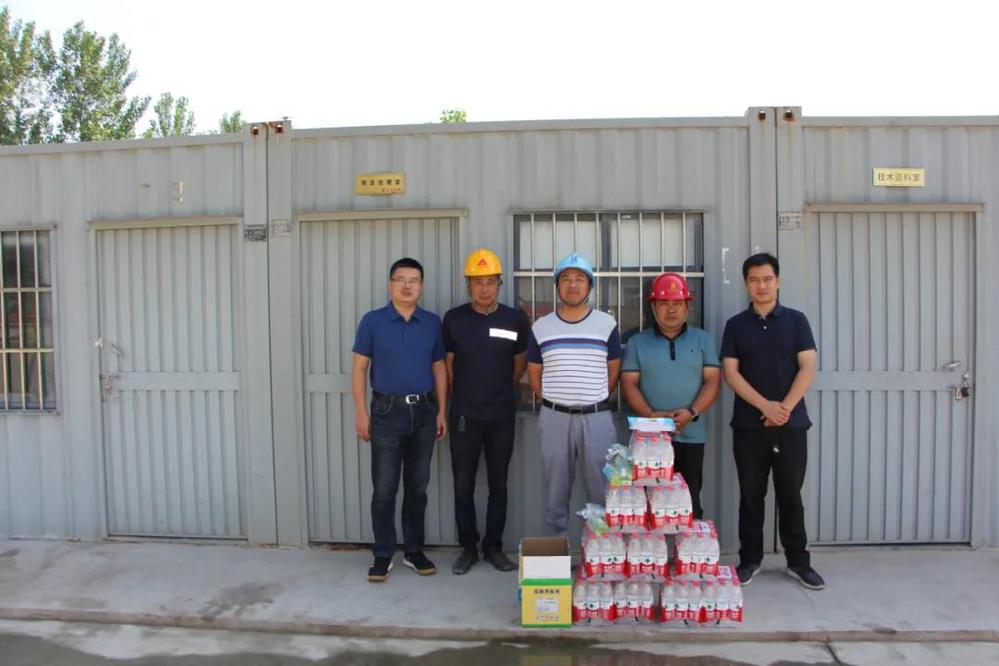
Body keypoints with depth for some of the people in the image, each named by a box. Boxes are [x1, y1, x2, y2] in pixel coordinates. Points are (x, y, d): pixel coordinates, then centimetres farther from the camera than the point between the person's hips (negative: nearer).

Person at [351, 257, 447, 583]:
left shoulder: (432, 323, 5)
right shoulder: (372, 321, -2)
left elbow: (439, 369, 9)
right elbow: (359, 368, -1)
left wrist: (442, 411, 5)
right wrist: (361, 412, -6)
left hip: (424, 412, 3)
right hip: (387, 411, -2)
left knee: (417, 486, 11)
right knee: (384, 489, 2)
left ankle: (414, 550, 24)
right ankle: (383, 555, 15)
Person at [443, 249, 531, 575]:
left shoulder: (515, 319, -1)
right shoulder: (453, 319, -2)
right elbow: (448, 363, 7)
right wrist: (462, 398, 9)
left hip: (502, 416, 1)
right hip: (464, 416, 0)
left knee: (498, 484, 9)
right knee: (463, 485, 5)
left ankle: (493, 547, 23)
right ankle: (468, 548, 20)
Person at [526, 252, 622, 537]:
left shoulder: (607, 324, 2)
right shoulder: (540, 327, 4)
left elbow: (613, 370, 7)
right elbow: (534, 374, 11)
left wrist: (594, 401, 8)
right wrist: (555, 403, 9)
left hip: (597, 418, 0)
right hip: (554, 418, 1)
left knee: (602, 492, 5)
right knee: (555, 492, 10)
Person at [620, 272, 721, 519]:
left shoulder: (703, 340, 9)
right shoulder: (637, 342, 8)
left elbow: (713, 381, 3)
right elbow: (628, 384, 2)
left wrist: (692, 412, -13)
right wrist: (650, 414, -13)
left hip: (691, 436, 1)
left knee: (690, 502, 4)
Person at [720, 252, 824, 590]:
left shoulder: (796, 320, 4)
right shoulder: (736, 325, 5)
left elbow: (808, 368, -3)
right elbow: (730, 372, -3)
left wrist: (785, 407, -14)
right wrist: (766, 406, -14)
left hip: (791, 424, 0)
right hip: (748, 425, 0)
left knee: (790, 494, 7)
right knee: (751, 495, 7)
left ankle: (798, 561, 19)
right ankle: (749, 559, 18)